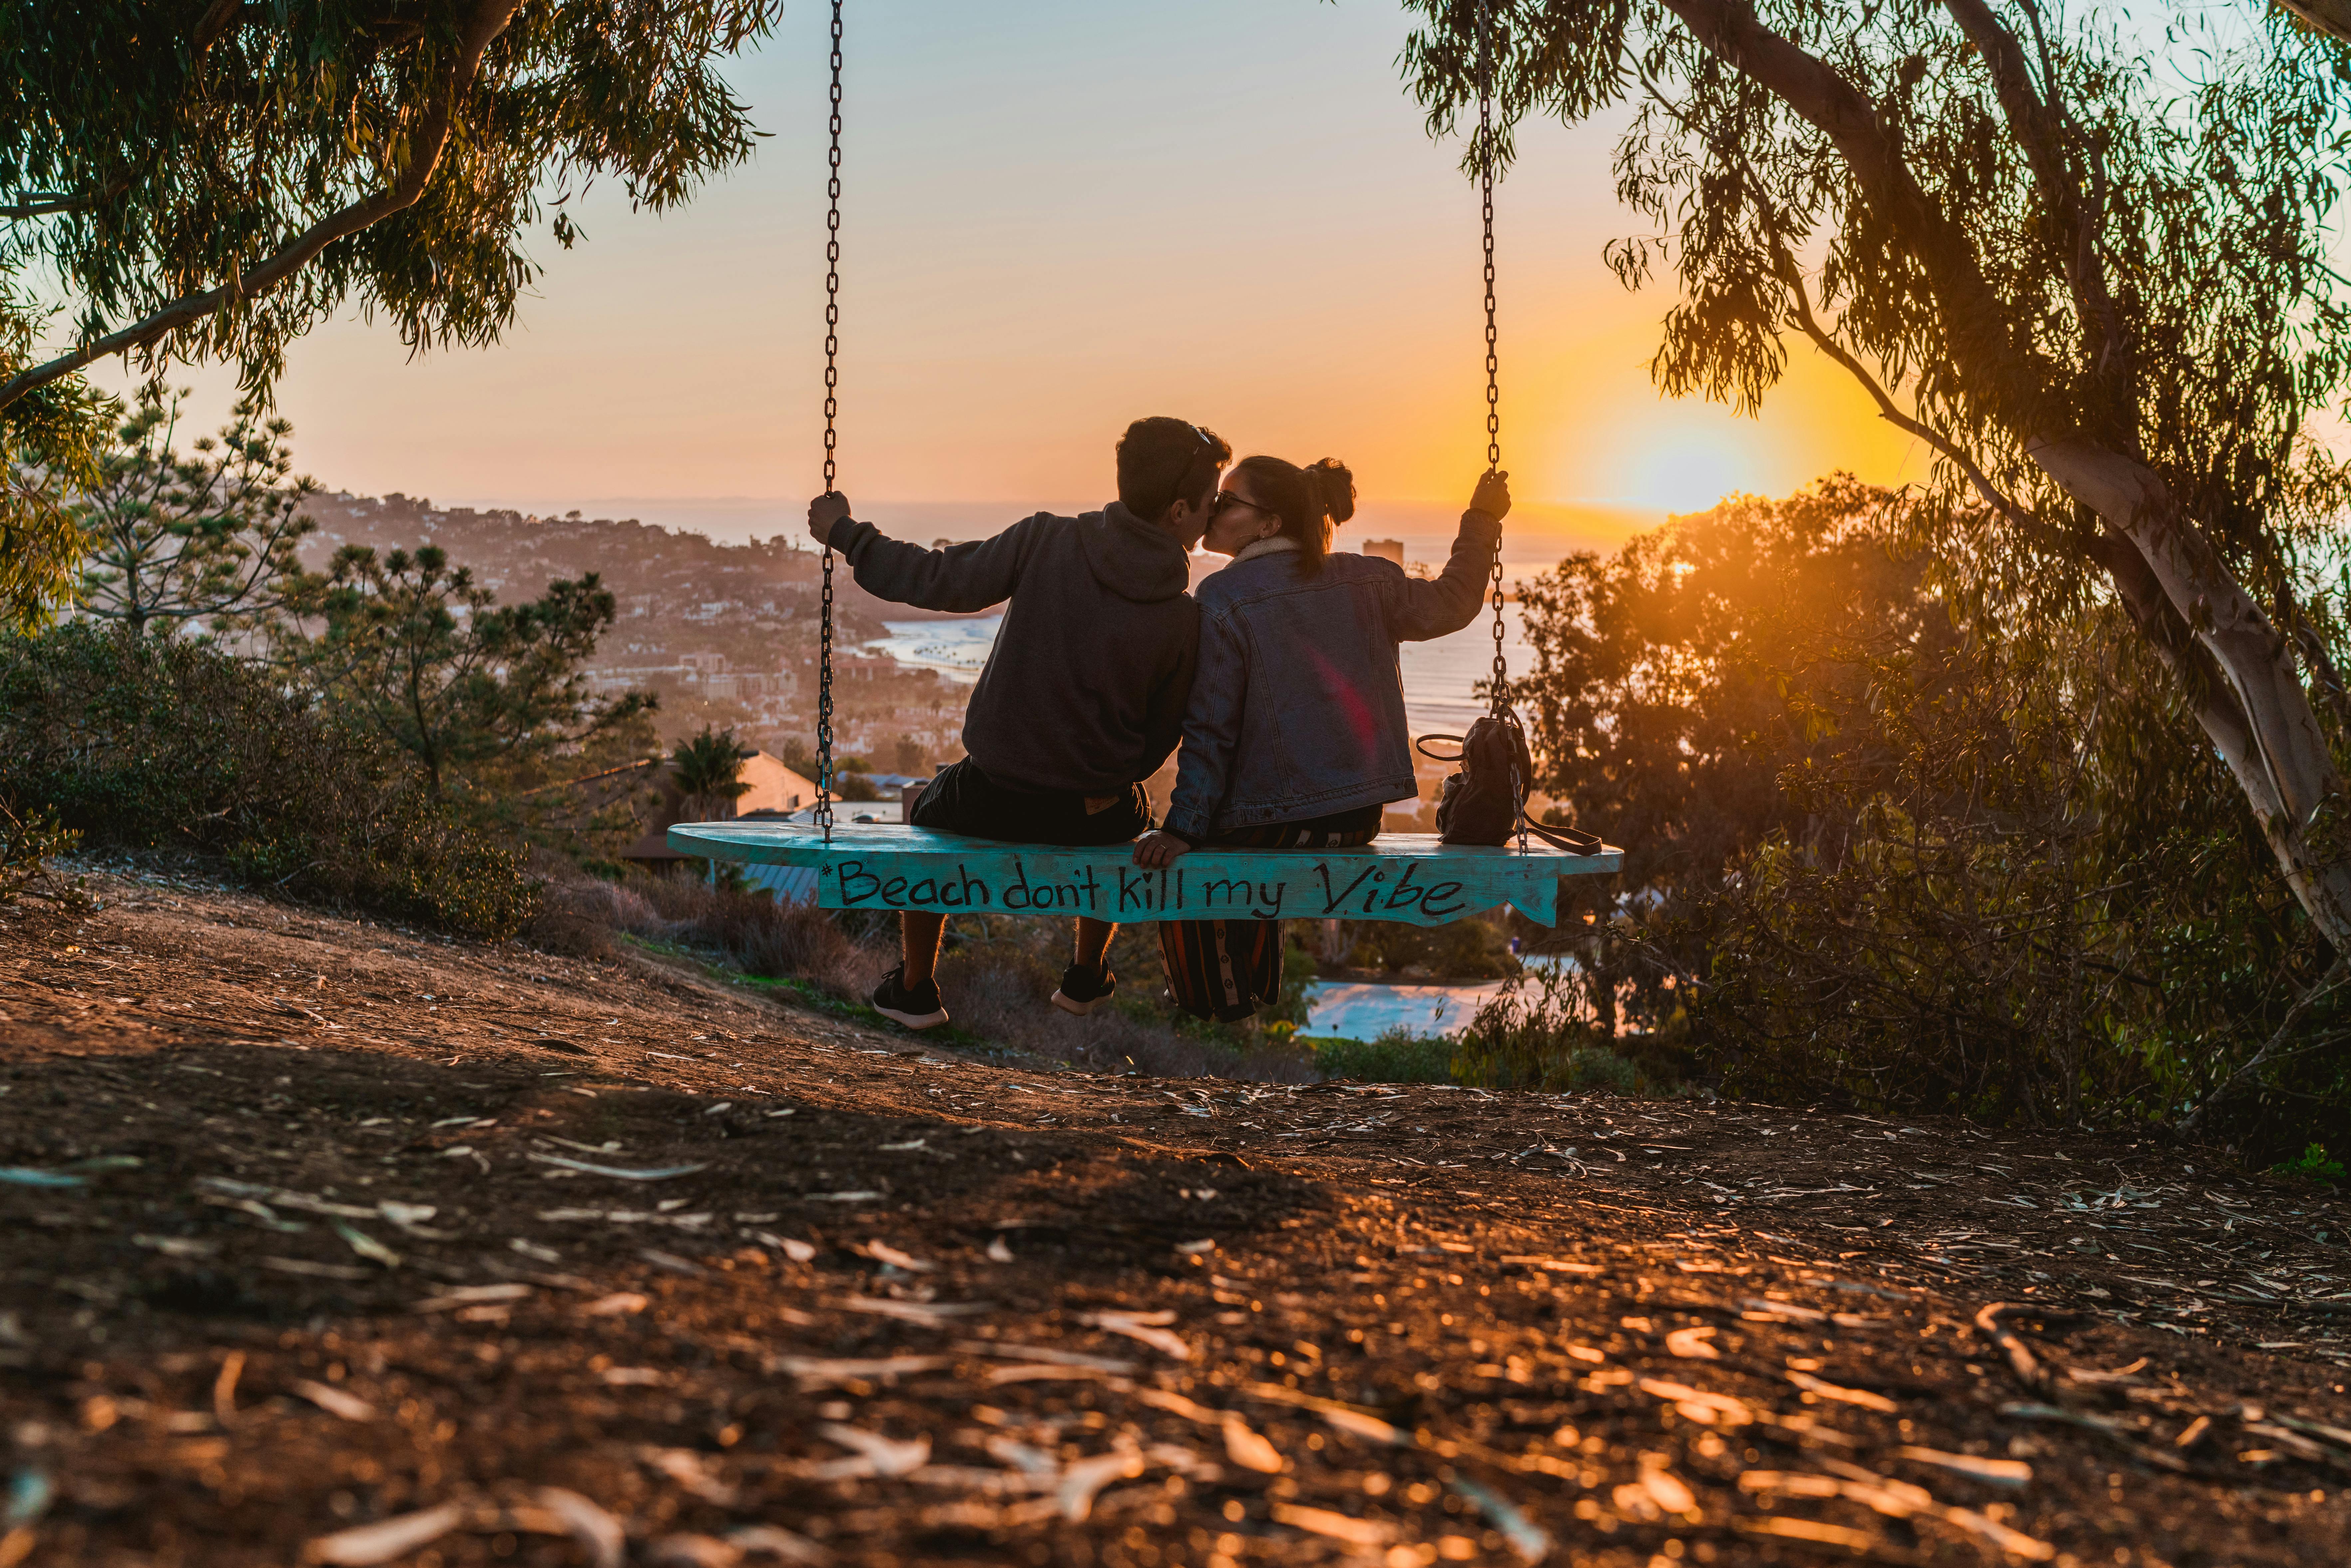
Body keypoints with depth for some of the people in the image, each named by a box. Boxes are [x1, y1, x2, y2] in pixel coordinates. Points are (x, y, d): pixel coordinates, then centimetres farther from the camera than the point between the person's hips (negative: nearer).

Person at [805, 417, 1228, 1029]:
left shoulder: (1049, 541, -14)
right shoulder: (1182, 617, -11)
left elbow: (940, 581, -9)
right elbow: (1159, 738, 0)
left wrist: (847, 535, 5)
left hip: (995, 802, -1)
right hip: (1093, 817, 1)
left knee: (930, 812, 35)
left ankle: (914, 988, 41)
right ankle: (1086, 977, 46)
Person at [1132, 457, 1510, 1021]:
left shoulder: (1223, 601, -13)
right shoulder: (1365, 581, 2)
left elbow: (1211, 729, -15)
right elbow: (1449, 604, 17)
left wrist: (1183, 828, -12)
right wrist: (1481, 523, 29)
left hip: (1276, 824, -7)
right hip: (1360, 820, 7)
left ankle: (1220, 1016, 23)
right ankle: (1258, 1000, 44)